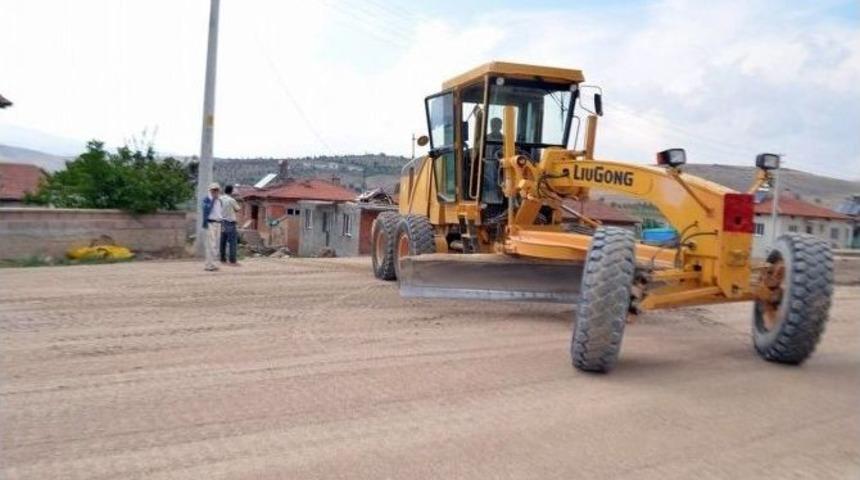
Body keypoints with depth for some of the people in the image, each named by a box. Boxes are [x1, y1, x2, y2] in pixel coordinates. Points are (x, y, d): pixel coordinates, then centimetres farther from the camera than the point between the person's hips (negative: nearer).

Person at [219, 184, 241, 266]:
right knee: (232, 242, -4)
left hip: (222, 223, 6)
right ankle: (232, 261, -6)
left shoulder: (220, 199, 2)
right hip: (230, 223, -6)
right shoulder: (231, 200, -14)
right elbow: (238, 209, -2)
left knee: (223, 242, 12)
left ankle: (223, 259, 18)